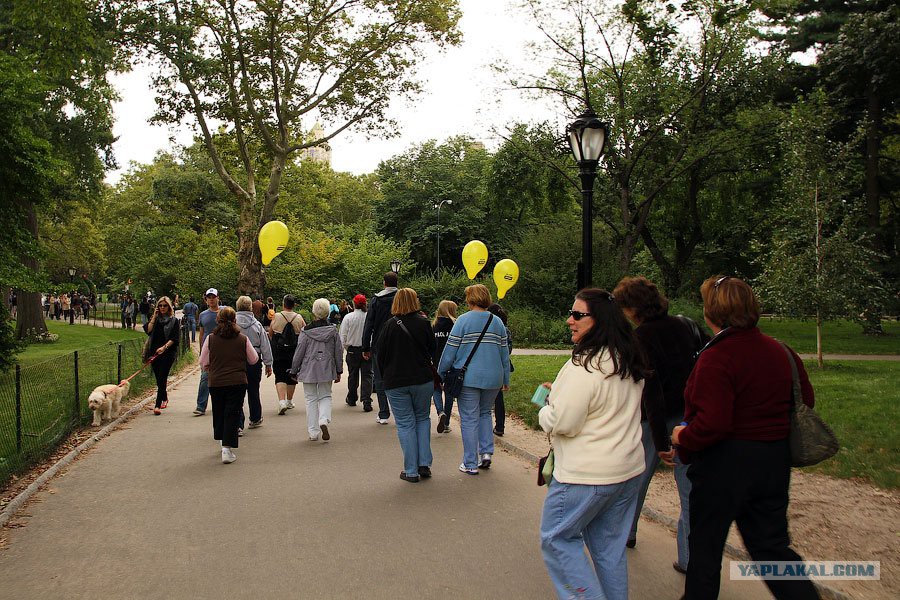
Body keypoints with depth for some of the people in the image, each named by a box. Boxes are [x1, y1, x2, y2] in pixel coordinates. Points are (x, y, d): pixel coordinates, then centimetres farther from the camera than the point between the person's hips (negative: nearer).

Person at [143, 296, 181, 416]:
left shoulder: (174, 321, 2)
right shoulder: (155, 319, 13)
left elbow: (175, 338, -5)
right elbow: (148, 330, -3)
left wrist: (164, 347, -18)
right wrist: (154, 317, -5)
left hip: (168, 353, -4)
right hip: (154, 352, 4)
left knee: (162, 379, -10)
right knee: (158, 379, 12)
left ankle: (158, 405, -12)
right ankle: (164, 398, 34)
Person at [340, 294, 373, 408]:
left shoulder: (348, 317, -8)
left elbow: (343, 336, -4)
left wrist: (347, 347, 11)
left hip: (353, 350, 1)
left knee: (353, 375, 15)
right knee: (367, 375, 2)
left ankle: (352, 399, 29)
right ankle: (366, 400, -8)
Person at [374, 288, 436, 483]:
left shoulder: (389, 326, -7)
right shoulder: (424, 323, -5)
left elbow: (380, 355, -1)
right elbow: (433, 350, 5)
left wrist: (385, 376, 11)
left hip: (396, 383, -1)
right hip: (423, 380, 1)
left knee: (405, 424, 5)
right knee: (423, 419, 17)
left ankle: (411, 471, 6)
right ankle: (424, 464, 10)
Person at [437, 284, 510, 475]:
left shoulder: (463, 320, -7)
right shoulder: (497, 323, 6)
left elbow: (450, 350, -7)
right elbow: (505, 353, 11)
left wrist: (441, 373, 5)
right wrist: (506, 380, 18)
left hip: (469, 378, -4)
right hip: (493, 378, 4)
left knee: (469, 419, 3)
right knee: (485, 413, 23)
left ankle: (470, 464, 8)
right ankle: (487, 452, 13)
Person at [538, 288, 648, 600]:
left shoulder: (585, 365, -22)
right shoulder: (630, 363, 6)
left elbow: (563, 423, -21)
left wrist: (545, 410, 0)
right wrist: (560, 394, 15)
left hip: (588, 474, -9)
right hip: (629, 469, 9)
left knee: (557, 538, 7)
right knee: (610, 544, 19)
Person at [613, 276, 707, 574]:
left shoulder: (639, 340, -16)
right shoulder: (687, 325, 1)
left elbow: (650, 390, -21)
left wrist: (661, 442, -19)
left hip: (655, 421, -3)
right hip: (692, 419, 4)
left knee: (636, 477, 19)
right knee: (691, 489, 9)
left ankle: (625, 532, 39)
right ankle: (691, 558, 13)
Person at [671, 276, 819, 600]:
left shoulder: (716, 358, -22)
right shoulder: (780, 351, 2)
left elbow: (712, 423, -28)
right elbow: (806, 400, 11)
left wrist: (683, 437, -10)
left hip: (724, 464, -7)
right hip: (774, 462, 7)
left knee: (705, 543, 13)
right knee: (771, 546, 16)